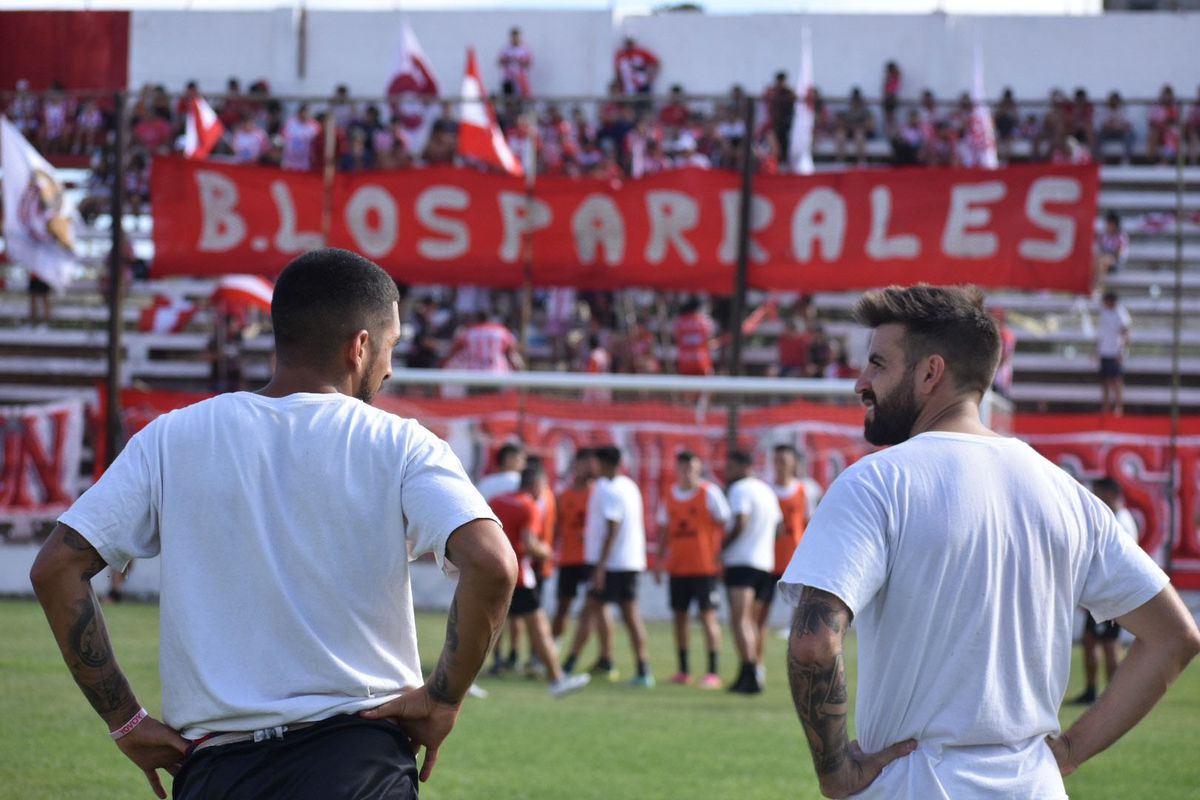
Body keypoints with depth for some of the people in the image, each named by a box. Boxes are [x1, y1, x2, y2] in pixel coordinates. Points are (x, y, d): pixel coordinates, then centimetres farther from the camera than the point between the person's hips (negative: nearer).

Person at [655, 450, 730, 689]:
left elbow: (725, 524, -5)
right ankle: (683, 671, 14)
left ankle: (713, 672, -6)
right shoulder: (671, 495, 10)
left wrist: (721, 555, -12)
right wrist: (660, 561, 12)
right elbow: (664, 529, 17)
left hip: (705, 567, -5)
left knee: (707, 616, -7)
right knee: (679, 615, 7)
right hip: (677, 568, 5)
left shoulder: (709, 492, -5)